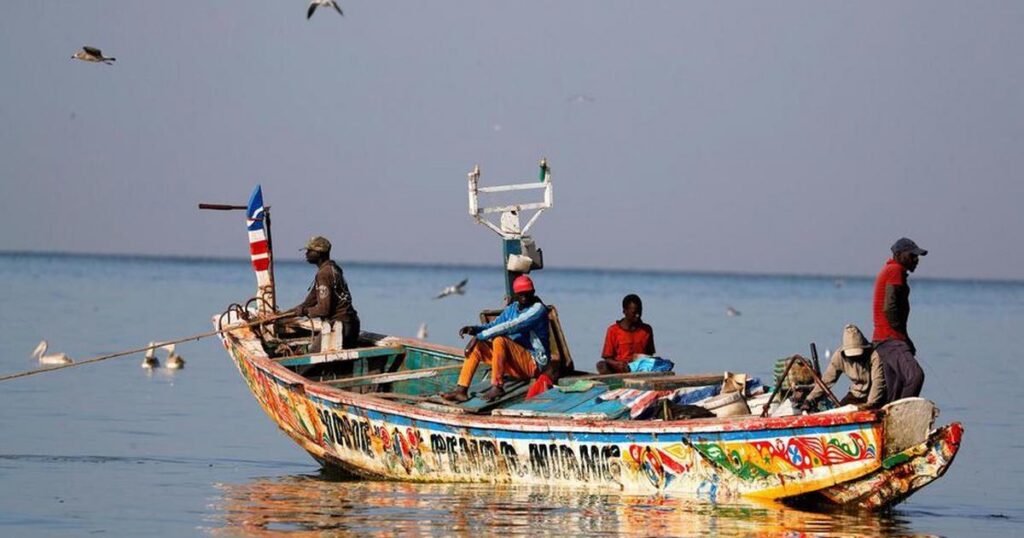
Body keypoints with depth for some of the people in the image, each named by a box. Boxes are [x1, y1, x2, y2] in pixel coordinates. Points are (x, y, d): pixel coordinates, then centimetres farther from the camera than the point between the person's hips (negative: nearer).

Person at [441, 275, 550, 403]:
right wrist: (474, 329, -9)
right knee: (476, 346, -1)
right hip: (516, 365, 8)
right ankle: (461, 390, -11)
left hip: (534, 363, -8)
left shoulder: (538, 309, -14)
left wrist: (479, 336, -25)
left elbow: (509, 327, -24)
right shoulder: (512, 308, 13)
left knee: (499, 340, -30)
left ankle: (497, 387, -27)